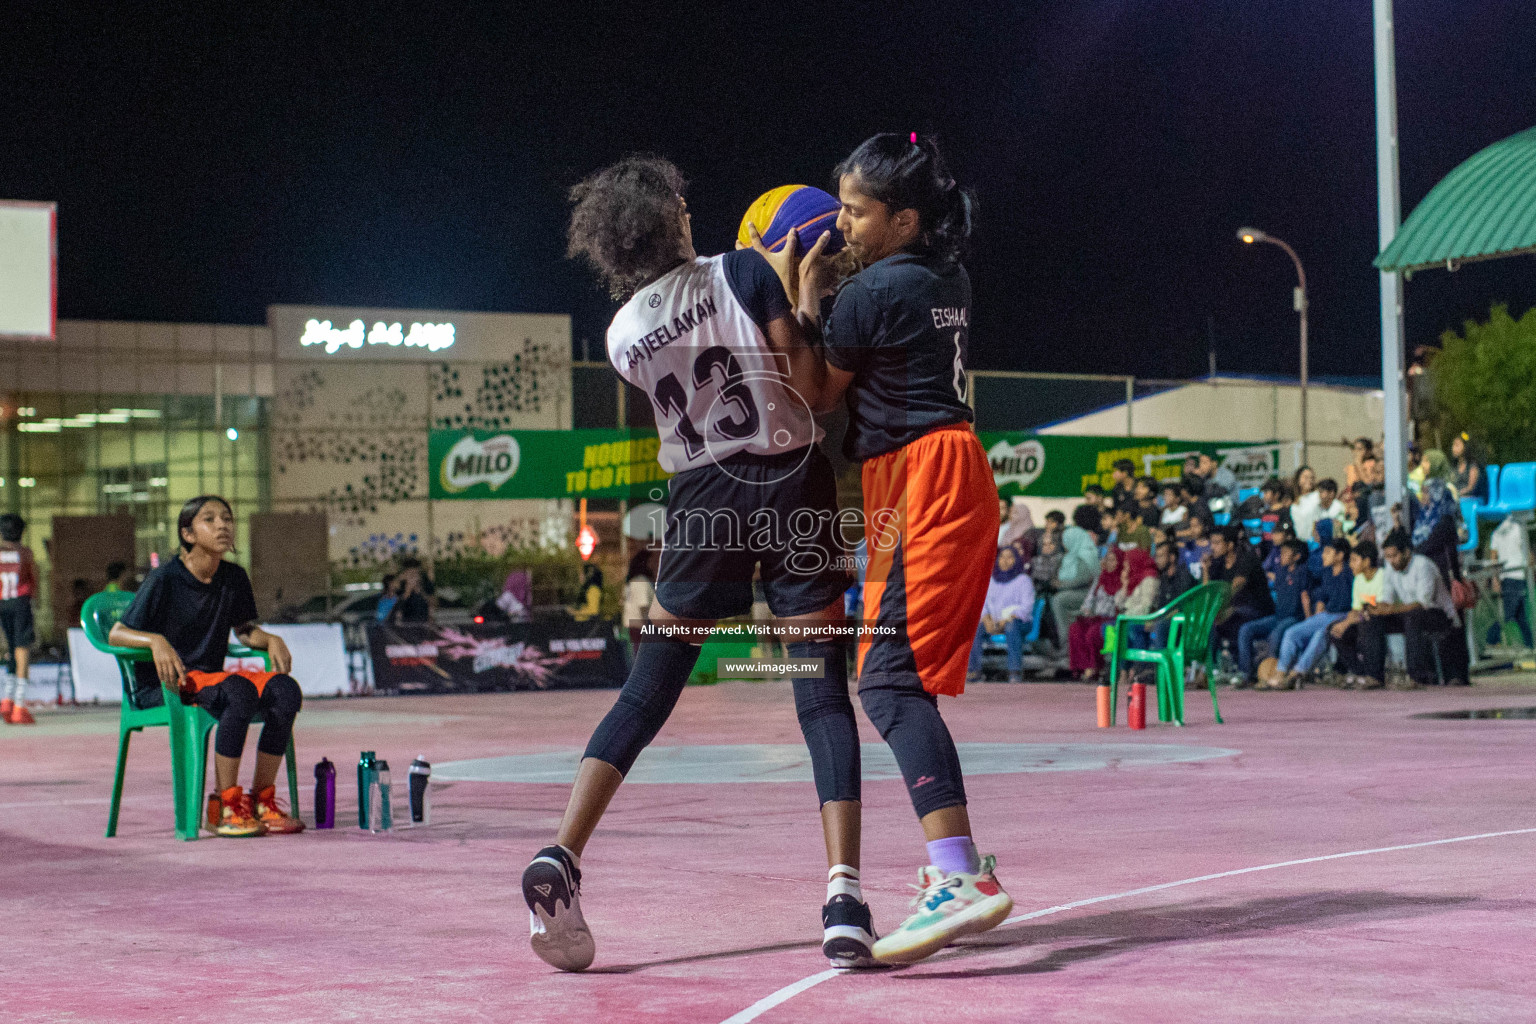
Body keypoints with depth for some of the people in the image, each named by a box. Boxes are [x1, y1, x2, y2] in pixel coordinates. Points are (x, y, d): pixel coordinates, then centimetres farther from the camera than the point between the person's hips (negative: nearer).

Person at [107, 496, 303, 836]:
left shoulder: (234, 579, 9)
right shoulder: (165, 580, -9)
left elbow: (244, 629, 24)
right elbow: (116, 634, -10)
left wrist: (270, 640, 1)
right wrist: (156, 640, -30)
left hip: (209, 677, 6)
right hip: (161, 685, -6)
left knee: (285, 690, -21)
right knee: (240, 691, -35)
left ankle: (262, 800, -14)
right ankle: (226, 807, -27)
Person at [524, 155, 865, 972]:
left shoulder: (623, 334, 3)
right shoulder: (744, 272, -7)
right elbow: (806, 380, -9)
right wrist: (798, 296, 7)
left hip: (703, 503, 3)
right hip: (792, 486, -2)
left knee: (647, 691, 10)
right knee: (823, 695, -1)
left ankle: (560, 856, -4)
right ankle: (843, 896, -10)